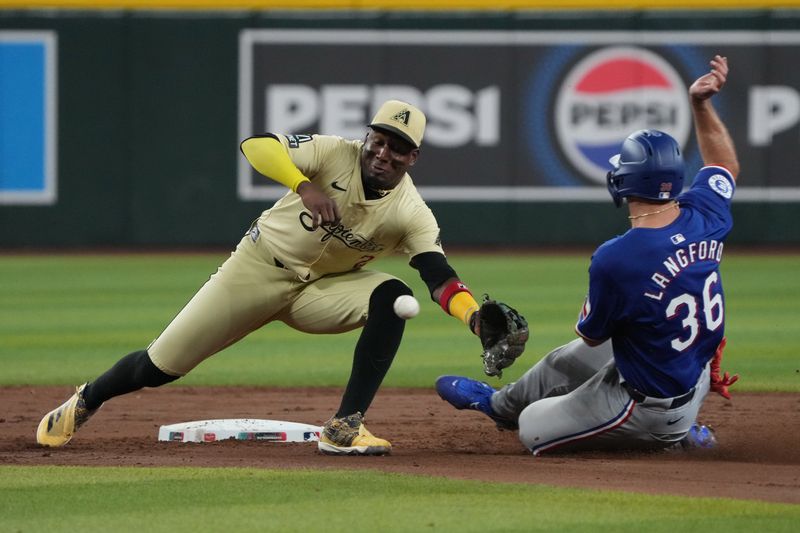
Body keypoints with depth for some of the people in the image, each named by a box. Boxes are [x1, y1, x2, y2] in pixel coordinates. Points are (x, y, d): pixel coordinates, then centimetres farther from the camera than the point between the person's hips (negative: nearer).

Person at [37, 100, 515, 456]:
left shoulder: (412, 213, -14)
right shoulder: (335, 155, -19)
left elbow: (440, 276, -23)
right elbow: (256, 145, -29)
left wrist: (478, 319, -42)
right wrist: (305, 185, -45)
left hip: (325, 288, 2)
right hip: (260, 267, -2)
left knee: (393, 297, -27)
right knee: (160, 366, -2)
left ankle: (345, 428, -24)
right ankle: (85, 402, 31)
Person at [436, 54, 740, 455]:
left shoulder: (615, 260, -33)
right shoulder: (702, 216, -15)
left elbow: (591, 334, -15)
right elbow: (725, 164, 11)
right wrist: (701, 104, 8)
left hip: (652, 408, -8)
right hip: (698, 374, 8)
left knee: (533, 428, 15)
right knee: (563, 362, 30)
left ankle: (674, 437, 11)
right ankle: (499, 402, 59)